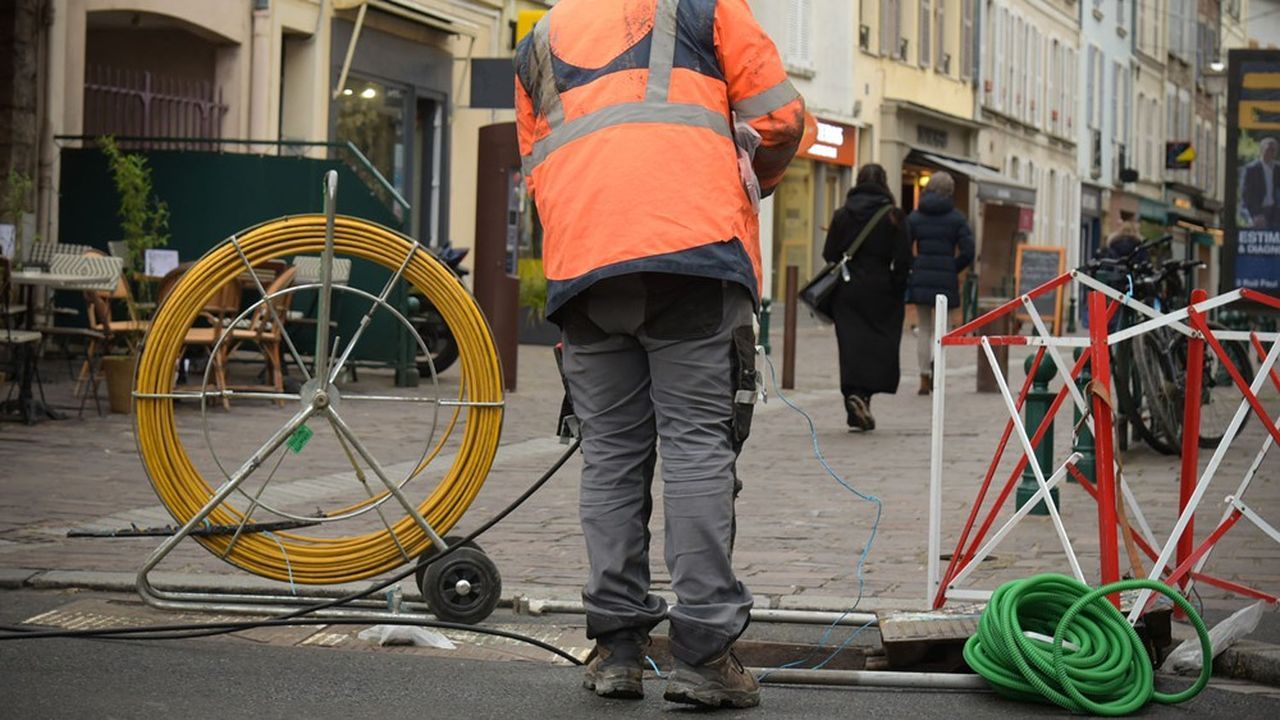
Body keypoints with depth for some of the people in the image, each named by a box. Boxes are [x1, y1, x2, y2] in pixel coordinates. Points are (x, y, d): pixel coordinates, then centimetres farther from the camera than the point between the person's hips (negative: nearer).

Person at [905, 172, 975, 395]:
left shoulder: (915, 217, 3)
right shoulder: (956, 218, -2)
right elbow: (967, 252, -7)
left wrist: (910, 269, 8)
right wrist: (953, 269, 7)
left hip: (920, 278, 1)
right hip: (946, 280, -1)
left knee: (924, 329, 10)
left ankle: (924, 379, 8)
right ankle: (936, 359, -15)